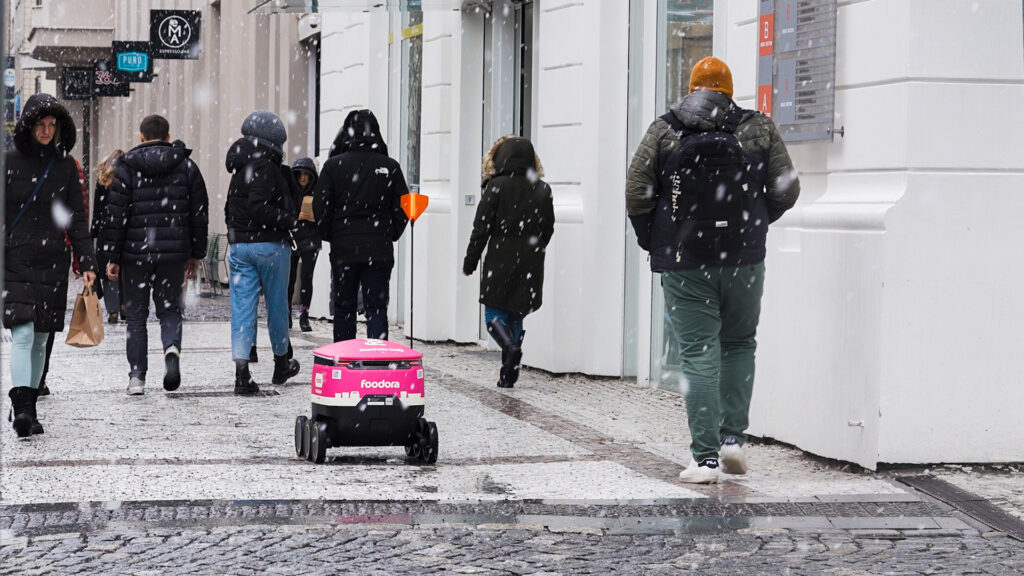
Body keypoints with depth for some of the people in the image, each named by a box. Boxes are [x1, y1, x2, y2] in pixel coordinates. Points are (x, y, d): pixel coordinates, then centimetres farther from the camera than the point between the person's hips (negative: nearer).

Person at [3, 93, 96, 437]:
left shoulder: (66, 165, 8)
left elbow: (76, 218, 10)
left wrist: (87, 262, 4)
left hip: (52, 262, 3)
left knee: (39, 340, 8)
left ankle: (28, 409, 17)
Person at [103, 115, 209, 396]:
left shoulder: (126, 168, -2)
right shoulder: (187, 167, 5)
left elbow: (115, 215, -5)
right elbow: (200, 213, 8)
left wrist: (113, 257, 0)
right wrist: (196, 254, 15)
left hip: (136, 253, -1)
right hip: (174, 254, 1)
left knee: (136, 315, 8)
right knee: (170, 309, 13)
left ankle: (137, 377, 5)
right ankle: (172, 348, -17)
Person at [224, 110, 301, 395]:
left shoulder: (240, 167, 12)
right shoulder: (265, 166, -14)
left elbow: (230, 210, 16)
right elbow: (259, 208, -23)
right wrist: (288, 220, -14)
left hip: (239, 245, 6)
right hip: (270, 244, -6)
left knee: (242, 307, 1)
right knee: (277, 305, 10)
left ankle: (242, 372, -8)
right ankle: (281, 363, 25)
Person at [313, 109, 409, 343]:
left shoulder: (333, 165, -3)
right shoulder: (390, 167, 1)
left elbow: (320, 207, -3)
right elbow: (402, 209, 3)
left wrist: (330, 236, 10)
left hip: (343, 249, 0)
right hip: (379, 251, 0)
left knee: (344, 308, 9)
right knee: (377, 308, 2)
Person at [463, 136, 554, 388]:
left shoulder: (497, 186, -7)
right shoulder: (542, 190, 4)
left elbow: (482, 227, -7)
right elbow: (548, 228, 9)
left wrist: (470, 262, 1)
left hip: (500, 262, -4)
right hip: (531, 265, 4)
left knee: (494, 313, 6)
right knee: (515, 315, 12)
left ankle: (511, 347, -23)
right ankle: (509, 374, 9)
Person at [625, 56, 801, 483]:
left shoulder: (663, 132, 1)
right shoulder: (759, 129, 3)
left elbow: (636, 195, -3)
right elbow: (786, 190, 2)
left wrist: (652, 241, 12)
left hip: (684, 261, -1)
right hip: (744, 258, 1)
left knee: (699, 354, 0)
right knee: (739, 345, 19)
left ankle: (705, 457, -5)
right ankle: (732, 436, 9)